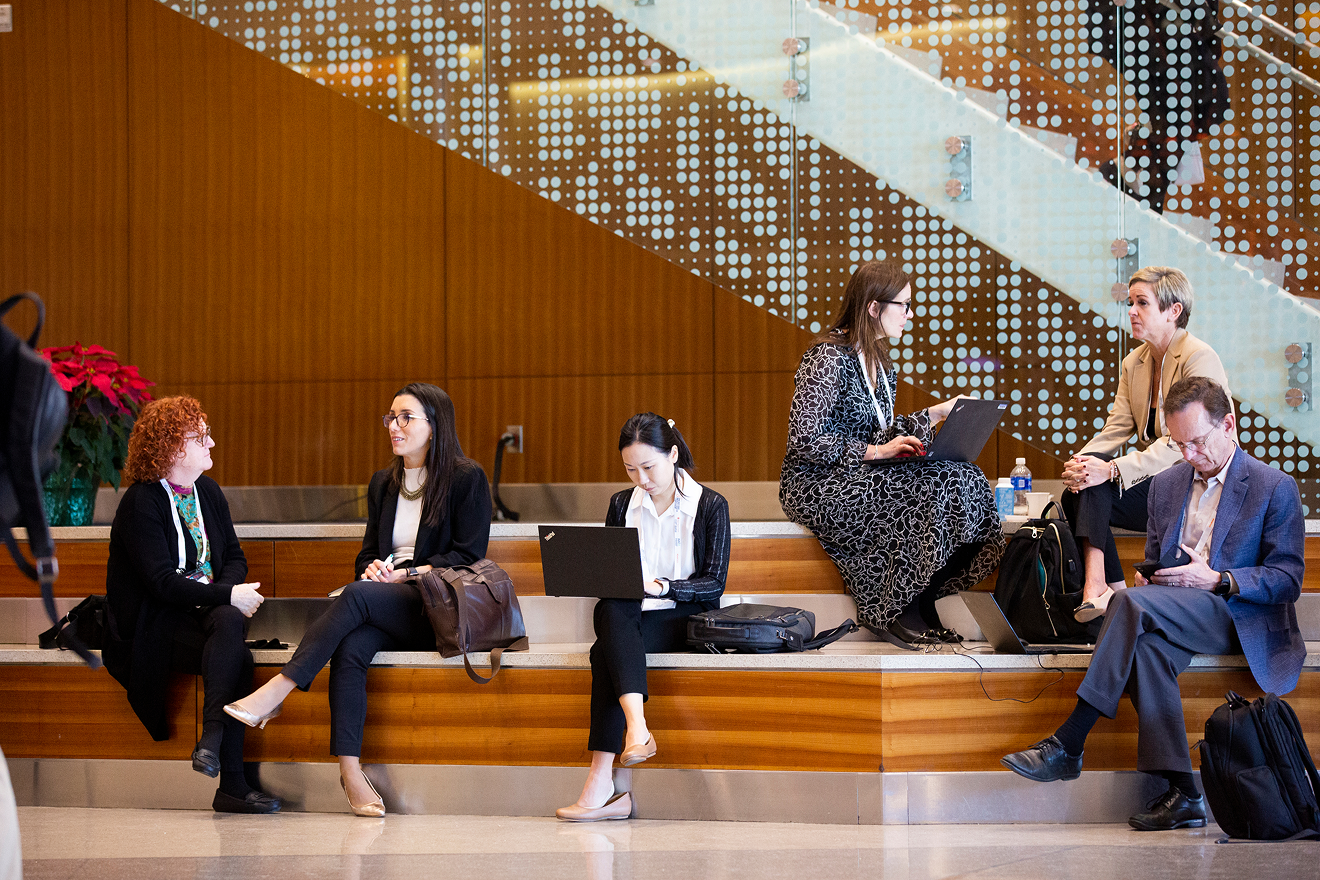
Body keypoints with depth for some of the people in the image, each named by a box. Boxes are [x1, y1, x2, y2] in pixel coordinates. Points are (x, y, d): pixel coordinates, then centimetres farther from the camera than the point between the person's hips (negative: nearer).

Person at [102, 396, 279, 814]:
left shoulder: (208, 491, 14)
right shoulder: (141, 502, -10)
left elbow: (234, 556, 17)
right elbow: (162, 582, -18)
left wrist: (230, 590, -8)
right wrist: (228, 595, -22)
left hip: (209, 609, 6)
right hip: (157, 622, -6)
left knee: (230, 620, -32)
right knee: (238, 657, -32)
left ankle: (211, 740, -38)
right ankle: (231, 786, -35)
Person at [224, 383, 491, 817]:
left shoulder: (467, 478, 2)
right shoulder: (383, 483, 22)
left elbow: (468, 557, -5)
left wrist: (408, 573, -14)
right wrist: (373, 568, -3)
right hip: (390, 613, 5)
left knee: (357, 595, -32)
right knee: (350, 646, -31)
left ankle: (277, 692, -35)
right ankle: (349, 769, -39)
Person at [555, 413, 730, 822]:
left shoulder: (710, 506, 2)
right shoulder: (622, 504, 15)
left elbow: (714, 584, -5)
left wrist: (662, 586, -21)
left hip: (683, 619, -4)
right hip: (628, 618, 4)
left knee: (606, 651, -33)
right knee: (610, 611, -36)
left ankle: (602, 782, -41)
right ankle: (637, 727, -52)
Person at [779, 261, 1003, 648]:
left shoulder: (882, 363, 15)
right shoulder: (828, 359, -14)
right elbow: (804, 442, -20)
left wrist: (935, 413, 15)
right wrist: (876, 451, -21)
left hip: (862, 478, 9)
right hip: (817, 485, -9)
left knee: (963, 479, -13)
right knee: (931, 490, -26)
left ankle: (921, 604, -7)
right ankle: (888, 612, -14)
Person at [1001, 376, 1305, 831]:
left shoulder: (1275, 488, 1)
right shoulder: (1166, 484, 19)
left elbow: (1287, 579, -4)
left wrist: (1216, 579, -17)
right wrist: (1148, 578, -1)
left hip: (1239, 618, -5)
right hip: (1174, 618, 6)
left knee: (1131, 603, -31)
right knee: (1146, 647, -34)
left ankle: (1067, 745, -31)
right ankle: (1181, 794, -34)